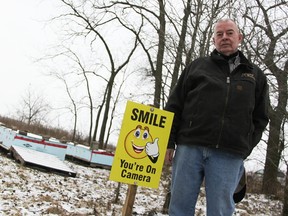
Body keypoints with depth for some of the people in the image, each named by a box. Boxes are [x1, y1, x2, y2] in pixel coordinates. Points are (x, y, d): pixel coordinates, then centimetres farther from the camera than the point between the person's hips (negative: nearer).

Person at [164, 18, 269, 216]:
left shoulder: (255, 75, 16)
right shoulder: (197, 66, 14)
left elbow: (260, 118, 16)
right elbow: (174, 106, 10)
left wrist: (244, 149, 4)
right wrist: (169, 142, 1)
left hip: (229, 156, 0)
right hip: (190, 148, 1)